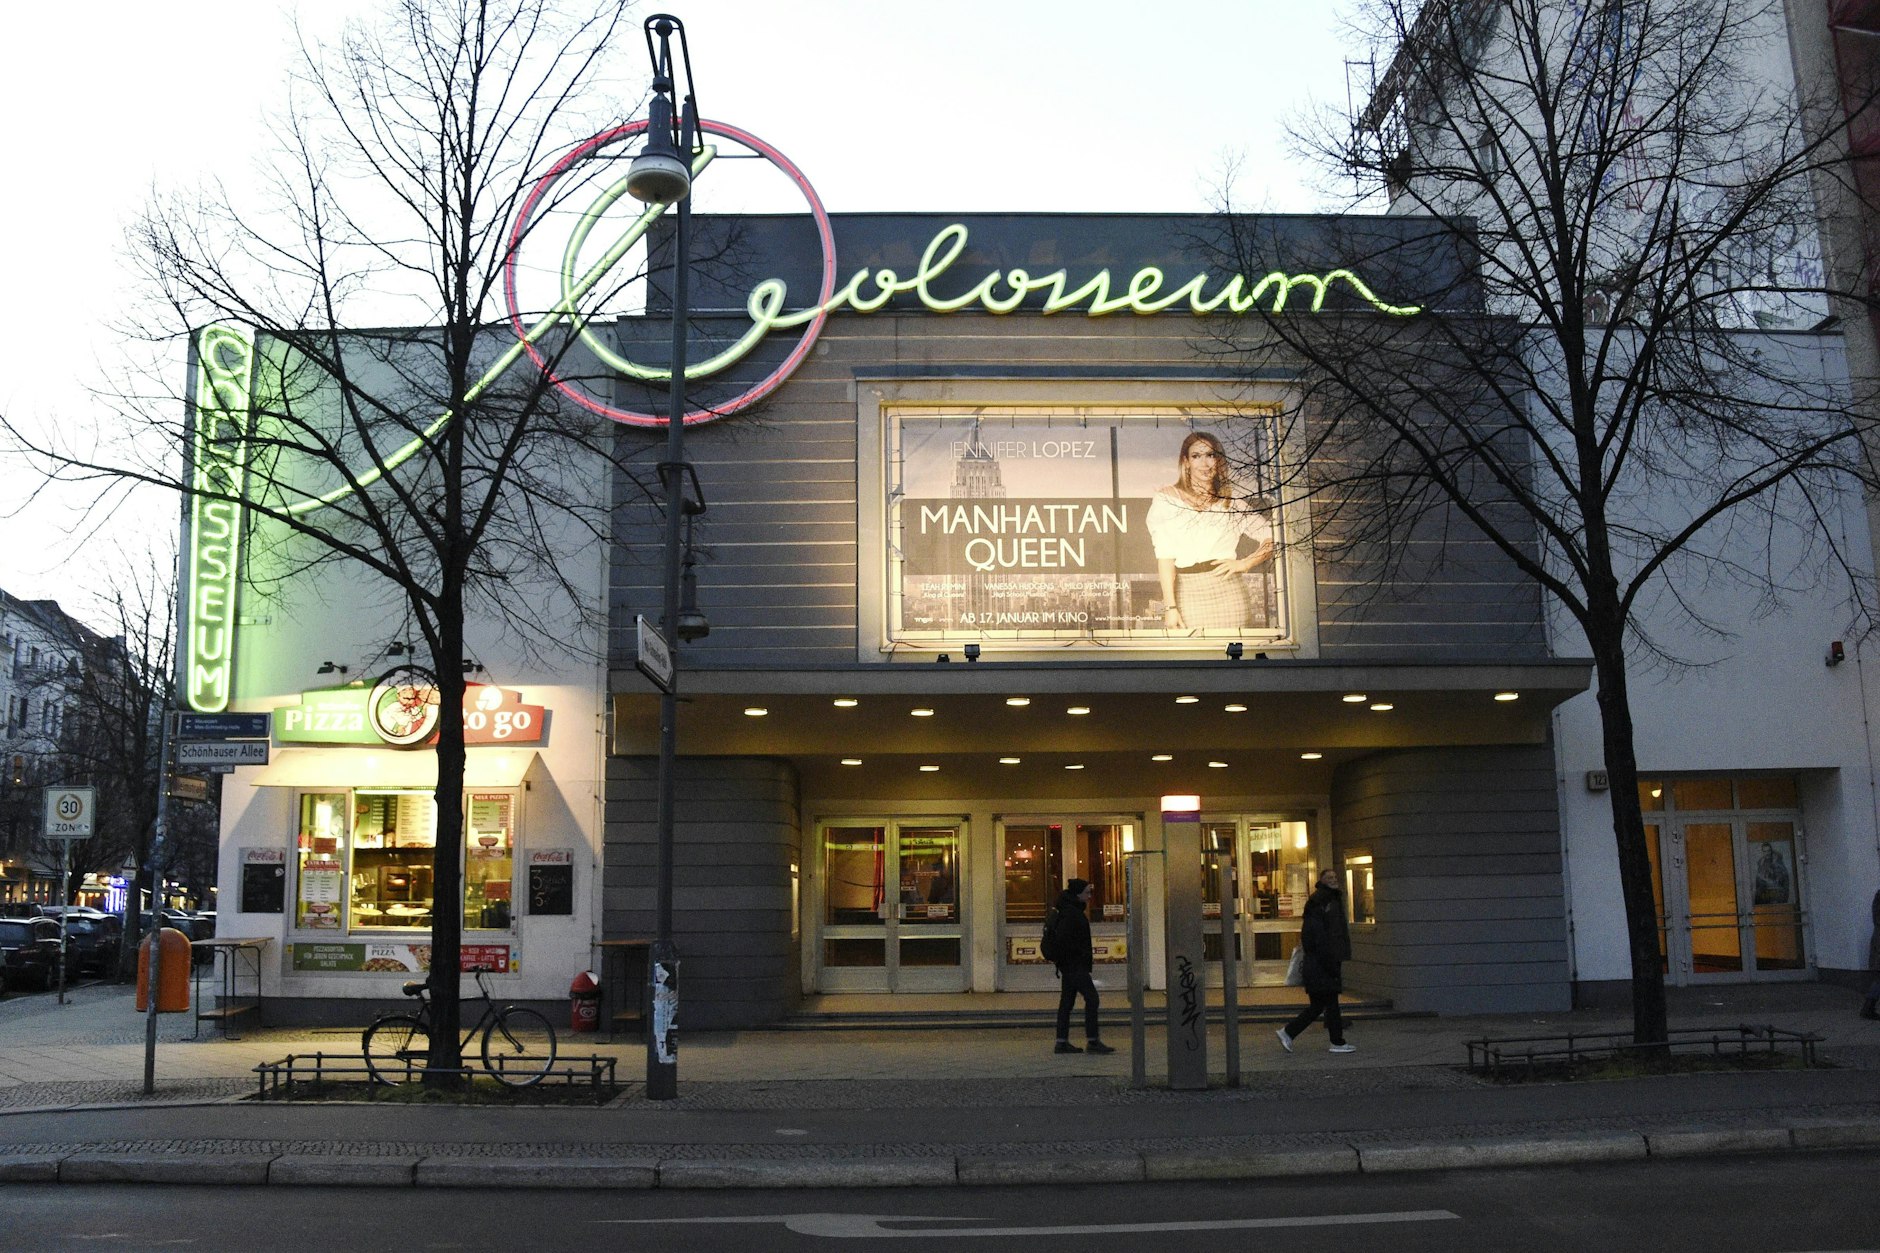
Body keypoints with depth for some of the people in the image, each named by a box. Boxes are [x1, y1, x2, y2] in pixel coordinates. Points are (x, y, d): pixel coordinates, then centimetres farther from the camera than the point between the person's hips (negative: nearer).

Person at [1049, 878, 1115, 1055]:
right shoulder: (1070, 913, -15)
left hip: (1069, 966, 11)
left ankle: (1062, 1042, 12)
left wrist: (1088, 953, 14)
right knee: (1091, 998, -9)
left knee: (1066, 1001, 10)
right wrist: (1086, 955, -17)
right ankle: (1092, 1041, -8)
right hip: (1074, 965, -11)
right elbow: (1064, 940, -22)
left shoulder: (1074, 911, 16)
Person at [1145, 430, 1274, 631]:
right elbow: (1165, 555, -2)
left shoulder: (1232, 502, 13)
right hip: (1186, 594, -1)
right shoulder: (1167, 498, 7)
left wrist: (1244, 563, -3)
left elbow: (1272, 539, 13)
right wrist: (1170, 606, -10)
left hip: (1227, 592, 1)